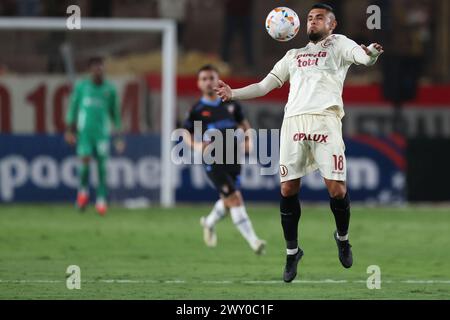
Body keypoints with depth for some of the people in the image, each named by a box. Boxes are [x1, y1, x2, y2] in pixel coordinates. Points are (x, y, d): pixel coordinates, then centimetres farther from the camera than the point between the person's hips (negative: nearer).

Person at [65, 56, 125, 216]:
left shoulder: (110, 89, 8)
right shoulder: (81, 86, 5)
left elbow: (115, 113, 14)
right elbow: (73, 108, 11)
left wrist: (119, 136, 11)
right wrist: (69, 130, 4)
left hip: (102, 132, 1)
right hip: (84, 131, -1)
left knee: (102, 165, -7)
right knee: (85, 159, -15)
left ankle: (101, 200, 1)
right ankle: (83, 190, 12)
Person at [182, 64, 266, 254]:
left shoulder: (231, 104, 7)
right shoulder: (197, 110, -1)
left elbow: (243, 123, 18)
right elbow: (186, 132, 5)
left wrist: (248, 140, 0)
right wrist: (195, 145, -16)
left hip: (233, 158, 4)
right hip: (213, 159, -4)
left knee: (228, 200, 14)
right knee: (234, 198, -14)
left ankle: (209, 222, 45)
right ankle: (253, 241, -16)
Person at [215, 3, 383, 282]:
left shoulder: (338, 44, 14)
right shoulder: (294, 54, 27)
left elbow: (361, 56, -7)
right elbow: (265, 86, 31)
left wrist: (371, 54, -31)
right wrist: (233, 94, 21)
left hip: (326, 120, -4)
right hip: (294, 120, 4)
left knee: (337, 188, -12)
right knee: (288, 188, -2)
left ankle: (343, 237, 16)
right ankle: (292, 251, 12)